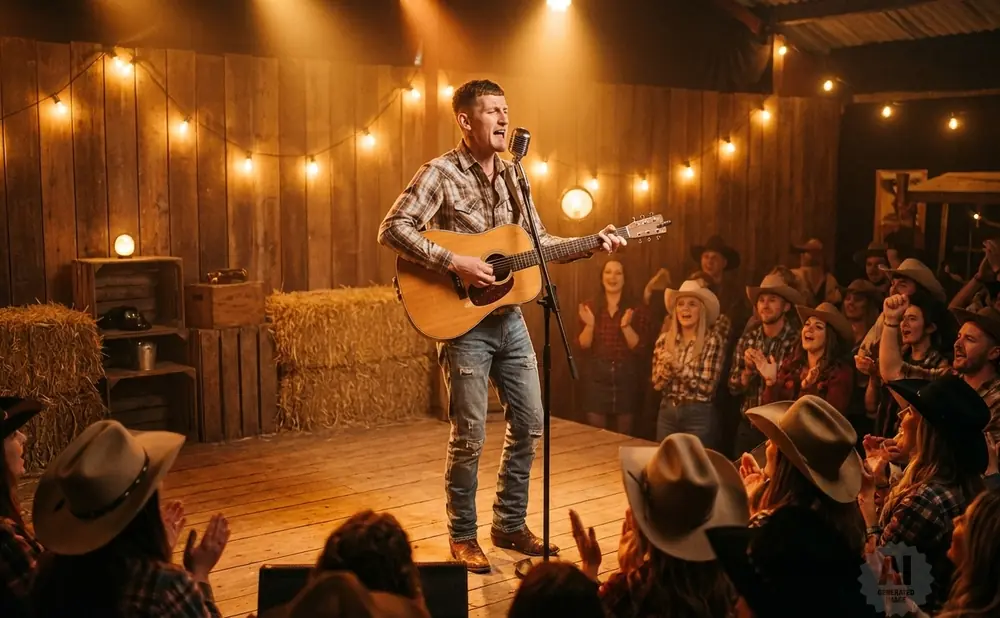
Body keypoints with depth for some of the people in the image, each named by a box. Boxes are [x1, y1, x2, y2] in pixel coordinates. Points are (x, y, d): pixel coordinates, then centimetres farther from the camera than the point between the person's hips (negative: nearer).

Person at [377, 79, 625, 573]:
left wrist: (592, 245, 5)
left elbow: (538, 240, 17)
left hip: (509, 318, 7)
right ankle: (462, 536, 17)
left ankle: (509, 525, 27)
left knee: (529, 424, 11)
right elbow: (393, 229, -19)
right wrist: (453, 262, -25)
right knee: (469, 436, -1)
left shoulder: (512, 175, 11)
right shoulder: (442, 173, -10)